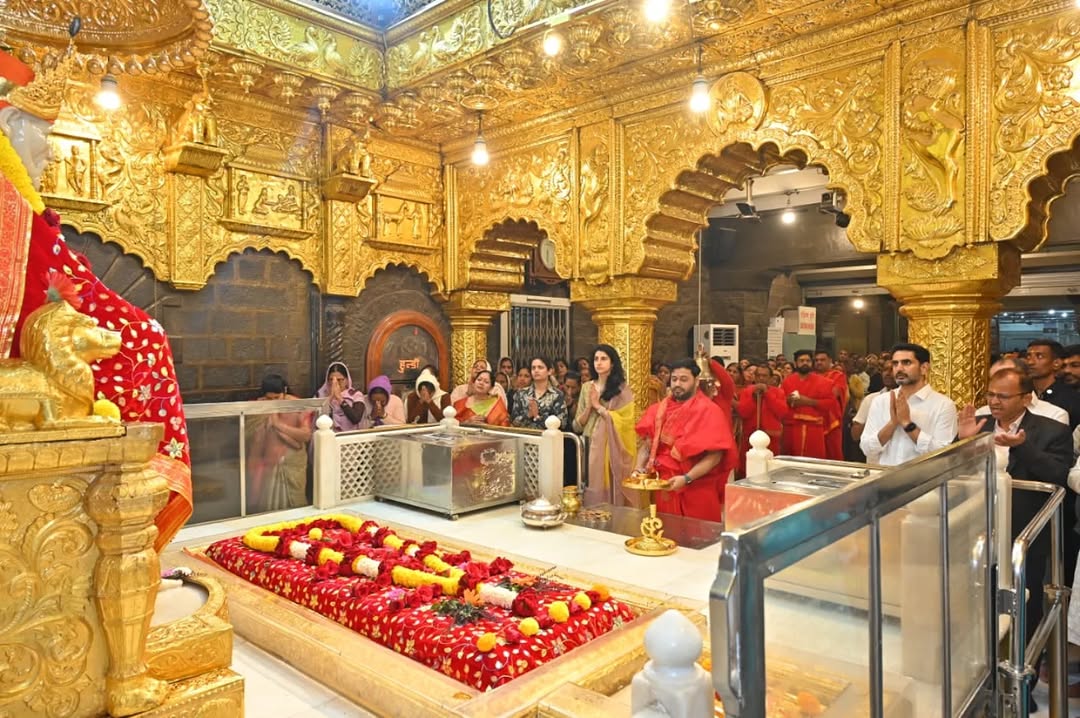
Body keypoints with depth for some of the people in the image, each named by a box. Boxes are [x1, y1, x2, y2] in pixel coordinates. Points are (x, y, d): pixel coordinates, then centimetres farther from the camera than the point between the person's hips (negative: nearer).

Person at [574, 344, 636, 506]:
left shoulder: (622, 389, -1)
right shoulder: (587, 387, 9)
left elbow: (623, 421, -12)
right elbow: (577, 426, 7)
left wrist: (598, 406, -7)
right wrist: (589, 406, -9)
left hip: (612, 449, -3)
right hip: (590, 447, 3)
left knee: (609, 490, 0)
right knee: (592, 492, 4)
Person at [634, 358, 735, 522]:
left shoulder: (709, 411, -8)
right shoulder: (659, 410, 8)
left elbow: (715, 456, -13)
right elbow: (647, 445, 11)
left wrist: (686, 478, -22)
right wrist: (639, 468, -6)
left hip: (697, 493, -4)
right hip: (663, 489, 4)